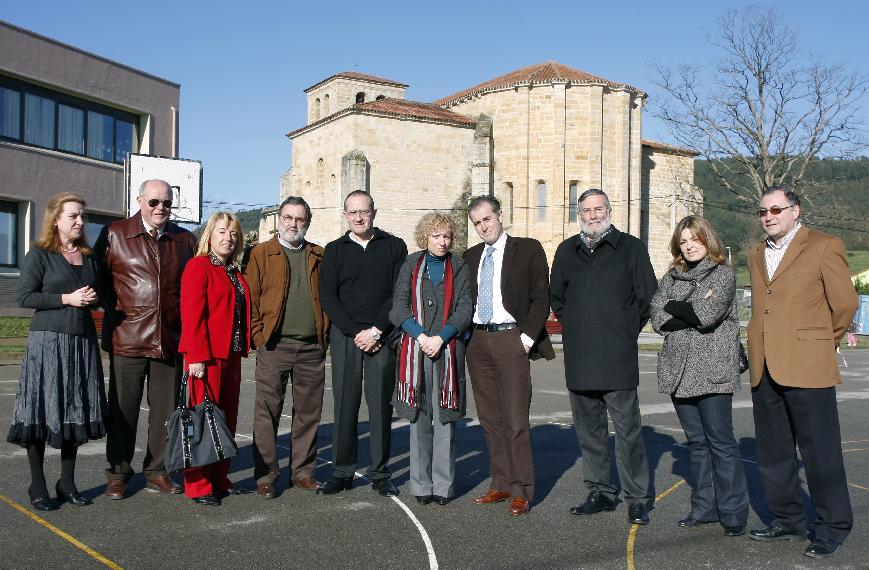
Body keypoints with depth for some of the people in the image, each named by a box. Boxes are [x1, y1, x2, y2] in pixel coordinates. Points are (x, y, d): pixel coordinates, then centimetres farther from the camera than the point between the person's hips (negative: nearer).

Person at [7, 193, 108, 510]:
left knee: (76, 411, 7)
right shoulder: (39, 255, -2)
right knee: (42, 411, -2)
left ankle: (67, 482, 18)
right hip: (47, 341, -5)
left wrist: (93, 298, 0)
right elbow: (24, 297, -8)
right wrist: (67, 298, -15)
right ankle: (38, 487, 9)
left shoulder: (88, 257, 14)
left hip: (83, 341, 5)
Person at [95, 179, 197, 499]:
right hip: (127, 338, -2)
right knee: (123, 410, 6)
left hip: (171, 341, 3)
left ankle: (157, 471, 23)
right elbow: (98, 278, 4)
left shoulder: (185, 240, 10)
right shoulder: (114, 235, 2)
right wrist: (114, 312, -2)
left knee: (165, 410, 9)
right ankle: (118, 474, 19)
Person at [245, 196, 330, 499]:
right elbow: (250, 297, 1)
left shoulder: (318, 256, 13)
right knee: (267, 412, 1)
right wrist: (258, 335, -6)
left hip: (312, 348, 3)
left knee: (308, 412, 8)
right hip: (274, 346, -3)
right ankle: (265, 475, 11)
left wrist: (324, 334, 5)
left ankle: (302, 471, 20)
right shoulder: (261, 253, 5)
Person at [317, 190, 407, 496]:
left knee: (381, 405, 1)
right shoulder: (334, 250, 10)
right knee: (345, 404, 2)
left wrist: (376, 330, -9)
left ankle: (379, 474, 11)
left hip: (382, 336, -1)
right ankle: (342, 473, 11)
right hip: (345, 335, 1)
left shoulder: (394, 247, 7)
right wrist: (355, 332, -8)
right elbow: (327, 297, 3)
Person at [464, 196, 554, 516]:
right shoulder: (471, 256, 15)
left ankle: (521, 492, 1)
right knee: (489, 418, 9)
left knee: (515, 420, -7)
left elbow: (541, 297, -3)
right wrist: (465, 336, 6)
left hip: (511, 338, -5)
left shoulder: (528, 249, 0)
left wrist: (528, 337, -11)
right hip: (478, 340, 5)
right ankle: (501, 485, 19)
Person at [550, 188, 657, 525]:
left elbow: (647, 296, 3)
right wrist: (573, 328, 14)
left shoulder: (630, 248, 3)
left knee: (627, 429, -4)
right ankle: (600, 492, 22)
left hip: (617, 358, -4)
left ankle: (638, 499, 5)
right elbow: (556, 297, 24)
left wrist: (626, 332, 2)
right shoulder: (567, 251, 15)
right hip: (578, 358, 5)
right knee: (588, 428, 10)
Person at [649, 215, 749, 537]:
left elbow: (708, 314, -15)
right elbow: (657, 319, 1)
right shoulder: (671, 277, 14)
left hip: (712, 372, -5)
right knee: (696, 441, 10)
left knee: (720, 441, -3)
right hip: (679, 372, 5)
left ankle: (734, 512, 5)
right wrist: (692, 312, -9)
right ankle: (704, 507, 18)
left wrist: (673, 307, -3)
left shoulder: (723, 274, 0)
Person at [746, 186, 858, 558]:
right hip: (764, 370, 7)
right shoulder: (756, 255, 16)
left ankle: (831, 528, 13)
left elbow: (845, 304, -1)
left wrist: (821, 344, 8)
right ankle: (788, 521, 26)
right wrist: (757, 352, 15)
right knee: (773, 453, 13)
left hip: (806, 367, -6)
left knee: (819, 452, 0)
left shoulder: (824, 247, -2)